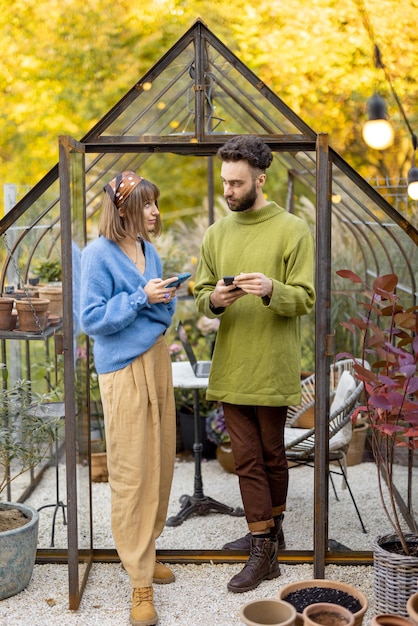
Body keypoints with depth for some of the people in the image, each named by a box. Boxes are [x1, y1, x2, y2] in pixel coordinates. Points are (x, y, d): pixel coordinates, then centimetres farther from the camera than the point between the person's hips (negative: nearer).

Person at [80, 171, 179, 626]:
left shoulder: (149, 250, 9)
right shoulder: (99, 254, -11)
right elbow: (91, 319, -13)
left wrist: (163, 299, -6)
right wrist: (140, 298, -17)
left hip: (156, 360, 7)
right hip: (122, 370, -7)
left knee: (160, 461, 12)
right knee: (130, 472, -2)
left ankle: (145, 551, 31)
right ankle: (140, 582, 7)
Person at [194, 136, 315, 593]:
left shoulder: (293, 230, -6)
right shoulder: (216, 234, 9)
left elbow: (305, 298, -9)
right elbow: (201, 296, 11)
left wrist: (270, 290, -28)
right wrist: (214, 300, -13)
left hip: (272, 366, -4)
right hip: (231, 367, 4)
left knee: (272, 455, 11)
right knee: (247, 458, 9)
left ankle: (269, 530, 28)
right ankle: (263, 541, 22)